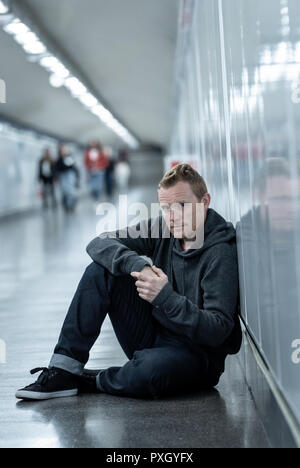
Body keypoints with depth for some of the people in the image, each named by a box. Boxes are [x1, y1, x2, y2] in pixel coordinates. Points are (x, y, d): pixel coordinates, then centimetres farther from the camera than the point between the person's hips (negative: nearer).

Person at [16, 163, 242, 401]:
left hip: (197, 353, -6)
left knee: (151, 368, -41)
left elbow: (217, 331, -27)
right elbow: (99, 243, -5)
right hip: (154, 335, 6)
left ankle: (92, 381, -6)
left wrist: (164, 297, -35)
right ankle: (64, 369, -9)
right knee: (100, 270, -7)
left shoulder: (221, 251, -20)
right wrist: (137, 264, -24)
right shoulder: (162, 228, -1)